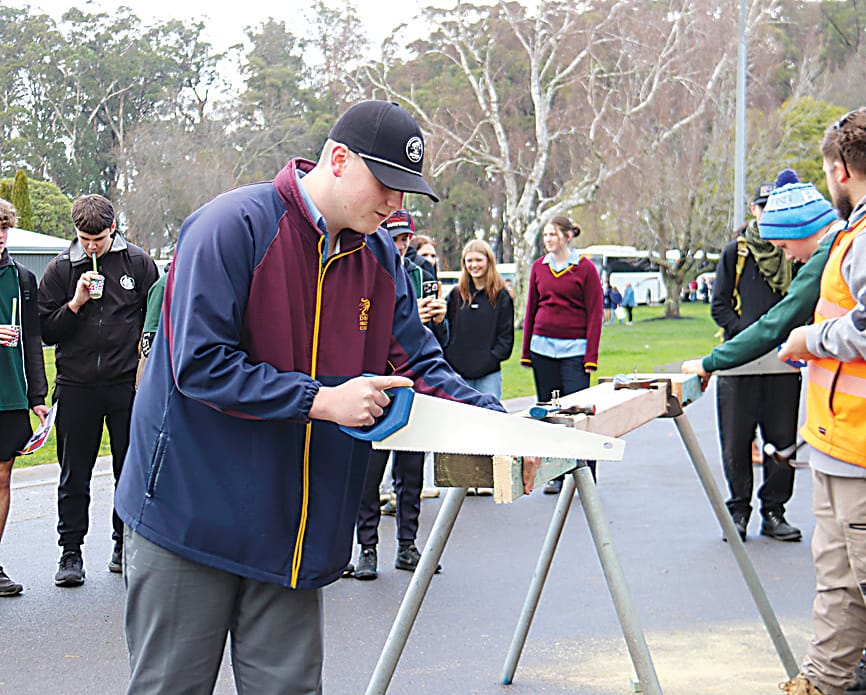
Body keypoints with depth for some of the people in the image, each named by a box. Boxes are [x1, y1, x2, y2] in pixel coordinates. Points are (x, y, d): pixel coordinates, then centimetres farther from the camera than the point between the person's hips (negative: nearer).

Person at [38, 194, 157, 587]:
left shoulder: (138, 263, 2)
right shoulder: (60, 270, 3)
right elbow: (46, 331, 2)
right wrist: (75, 303, -13)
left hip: (128, 385, 0)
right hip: (76, 387, 0)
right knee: (74, 475, 6)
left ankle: (125, 544, 21)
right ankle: (71, 552, 14)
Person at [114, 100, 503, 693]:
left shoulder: (380, 256, 6)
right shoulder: (234, 226, -16)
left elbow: (418, 364, 6)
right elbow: (200, 364, -22)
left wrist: (497, 421, -11)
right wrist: (322, 401, -24)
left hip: (293, 528, 6)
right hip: (193, 507, -5)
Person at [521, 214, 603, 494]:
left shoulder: (585, 268, -1)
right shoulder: (539, 267, 10)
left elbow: (594, 314, -2)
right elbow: (531, 310, 15)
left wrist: (591, 356, -8)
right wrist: (526, 351, 11)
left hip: (574, 348, -4)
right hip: (542, 347, 4)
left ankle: (586, 477, 1)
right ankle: (556, 476, 14)